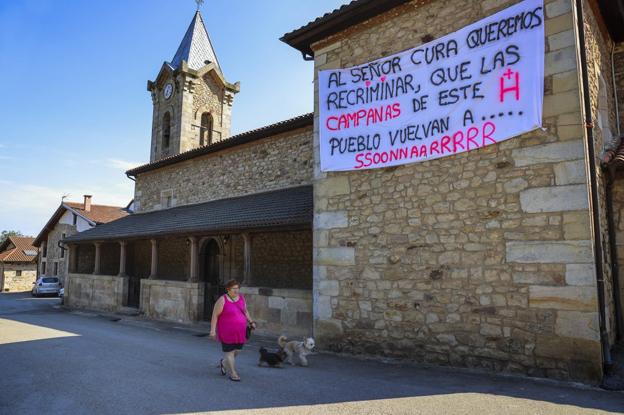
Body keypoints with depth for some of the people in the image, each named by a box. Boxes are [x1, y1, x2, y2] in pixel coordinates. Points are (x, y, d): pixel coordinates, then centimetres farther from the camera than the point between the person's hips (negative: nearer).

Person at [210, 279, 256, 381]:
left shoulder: (241, 297, 4)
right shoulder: (222, 300, -12)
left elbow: (245, 311, 18)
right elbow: (215, 315, -11)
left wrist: (251, 322, 9)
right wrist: (212, 330, -16)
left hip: (240, 331, 6)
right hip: (227, 332, -6)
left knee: (237, 350, 13)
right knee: (229, 352, 1)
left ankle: (224, 363, 41)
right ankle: (232, 374, 17)